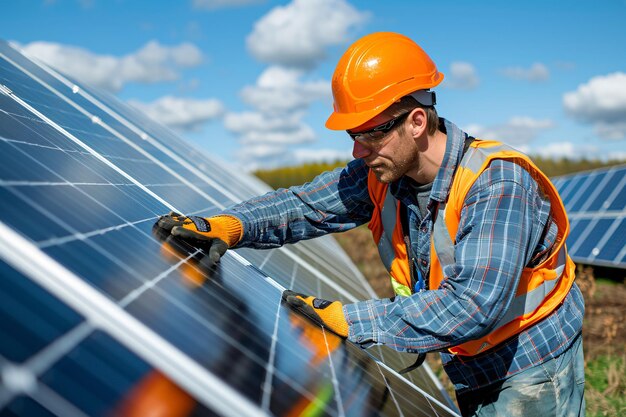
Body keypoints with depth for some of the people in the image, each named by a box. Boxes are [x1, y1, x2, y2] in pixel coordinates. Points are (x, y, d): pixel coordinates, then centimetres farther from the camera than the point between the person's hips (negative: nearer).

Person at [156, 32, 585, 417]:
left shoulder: (497, 184, -30)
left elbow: (472, 304, -37)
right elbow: (305, 204, -6)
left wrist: (350, 321, -35)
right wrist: (228, 226, -25)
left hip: (533, 373, -5)